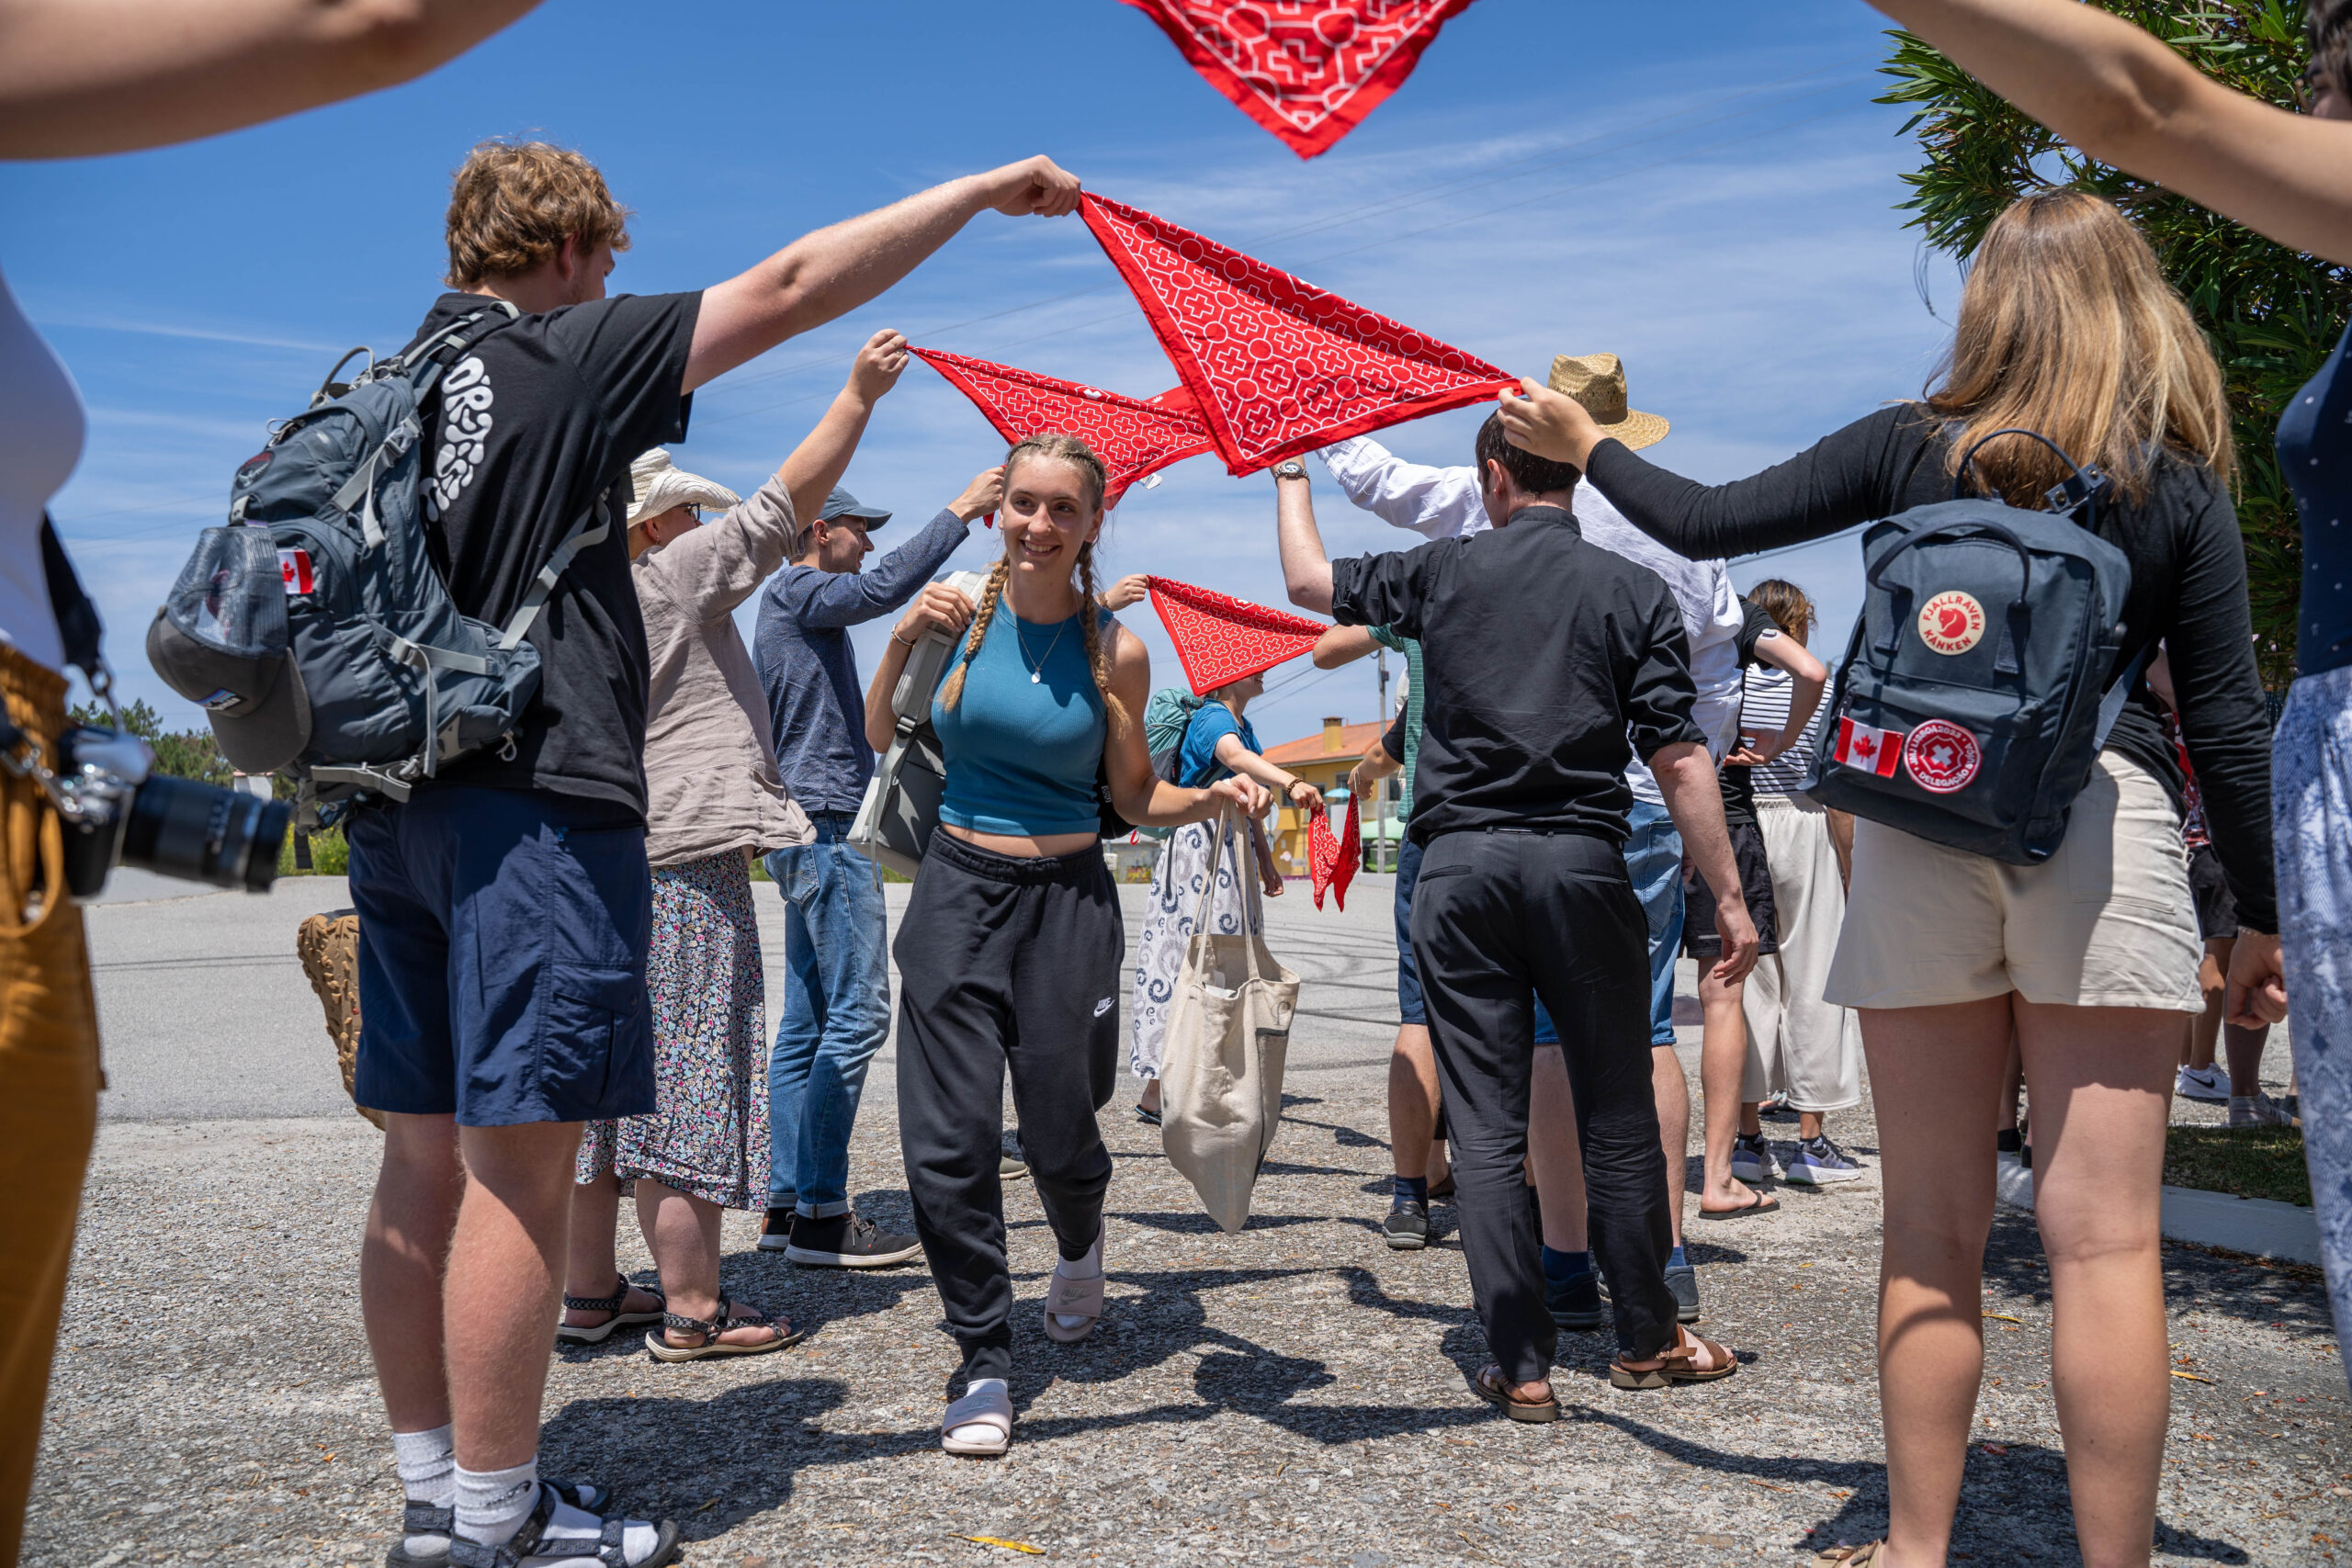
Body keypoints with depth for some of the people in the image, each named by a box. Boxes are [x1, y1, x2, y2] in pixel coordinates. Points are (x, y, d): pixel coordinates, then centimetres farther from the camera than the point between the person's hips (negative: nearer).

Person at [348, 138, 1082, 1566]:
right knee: (520, 1159, -5)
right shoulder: (566, 358, -6)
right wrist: (990, 188, 2)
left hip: (397, 799, 9)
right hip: (535, 801, -9)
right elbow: (795, 285, -5)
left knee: (427, 1158, 10)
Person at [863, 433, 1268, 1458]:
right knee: (947, 1140, -4)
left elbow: (1136, 799, 4)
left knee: (1058, 1132, 7)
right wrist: (904, 641, -11)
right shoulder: (961, 613, 0)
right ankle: (985, 1366, 13)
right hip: (959, 886, 1)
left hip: (1068, 899, -1)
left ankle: (1079, 1250, 44)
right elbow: (879, 740, 3)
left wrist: (1215, 796, -14)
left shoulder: (1114, 648, -2)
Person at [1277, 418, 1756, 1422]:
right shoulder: (1632, 591, 3)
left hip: (1459, 867, 0)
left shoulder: (1443, 573, 4)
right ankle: (1647, 1340, 24)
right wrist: (1729, 896, 0)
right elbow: (1678, 759, -4)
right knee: (1617, 1113, 12)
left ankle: (1521, 1365, 8)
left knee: (1485, 1128, 5)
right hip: (1581, 861, 0)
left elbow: (1310, 580, 19)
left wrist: (1291, 480, 36)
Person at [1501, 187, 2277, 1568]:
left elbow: (1707, 523, 6)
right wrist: (2262, 919, 10)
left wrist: (1587, 447, 23)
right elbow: (2227, 717, 3)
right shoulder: (2177, 480, 5)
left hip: (1917, 823, 1)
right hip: (2100, 823, -1)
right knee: (2103, 1235, 1)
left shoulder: (1912, 446, 5)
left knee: (1933, 1231, 9)